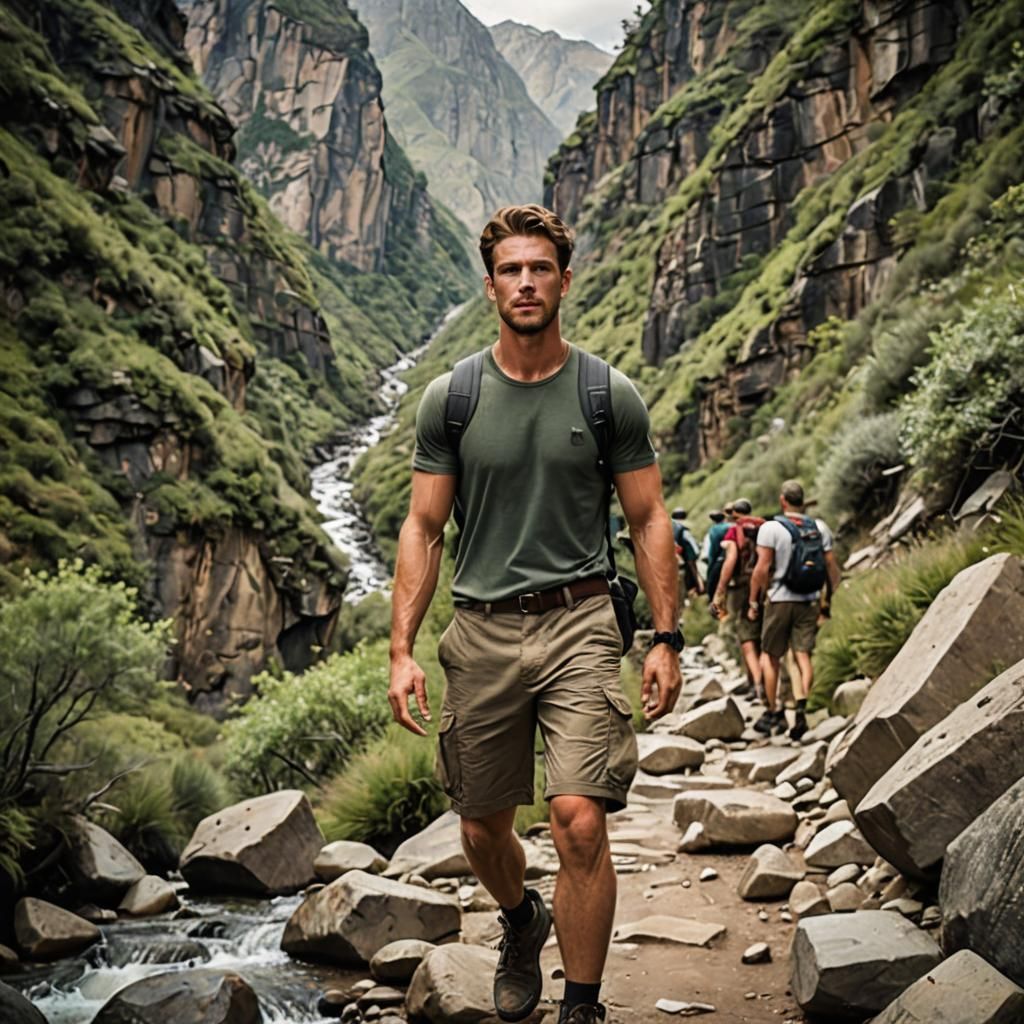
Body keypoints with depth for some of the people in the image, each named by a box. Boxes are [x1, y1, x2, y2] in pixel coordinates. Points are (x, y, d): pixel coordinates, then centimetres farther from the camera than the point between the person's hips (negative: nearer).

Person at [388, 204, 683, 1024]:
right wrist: (402, 650, -3)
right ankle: (521, 922, 47)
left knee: (580, 822, -14)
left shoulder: (611, 397, 1)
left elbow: (649, 520, 5)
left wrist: (666, 638, -2)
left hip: (578, 624, -2)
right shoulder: (449, 399, 3)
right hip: (482, 631, 2)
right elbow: (423, 529, 4)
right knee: (483, 828, 14)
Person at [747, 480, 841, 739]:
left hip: (779, 600, -3)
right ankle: (801, 709, -13)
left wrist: (754, 603, -5)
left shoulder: (771, 528, -10)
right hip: (809, 601, 3)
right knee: (803, 655, 3)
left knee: (770, 656, 10)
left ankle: (772, 713, 13)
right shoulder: (820, 529, 4)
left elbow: (762, 569, -13)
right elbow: (832, 568, 4)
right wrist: (826, 602, 12)